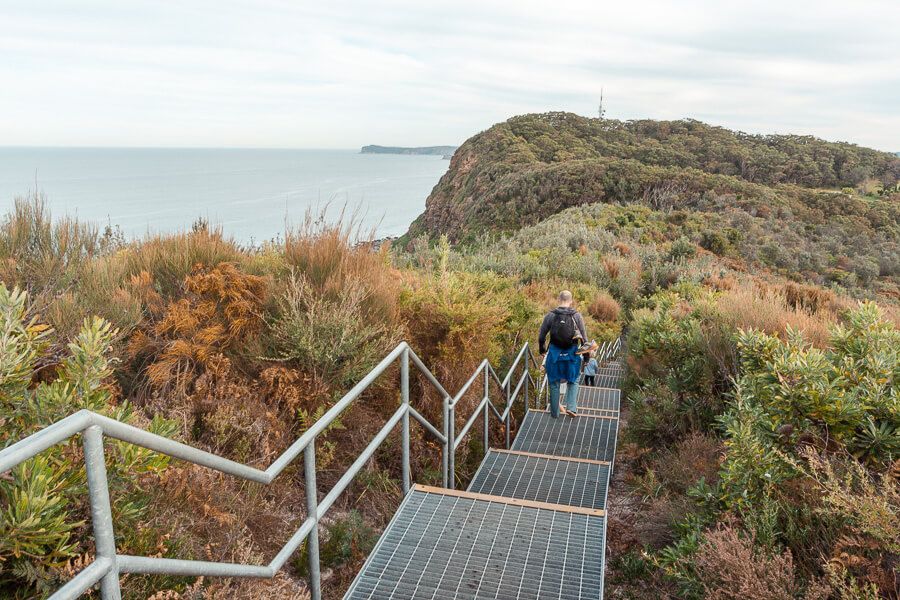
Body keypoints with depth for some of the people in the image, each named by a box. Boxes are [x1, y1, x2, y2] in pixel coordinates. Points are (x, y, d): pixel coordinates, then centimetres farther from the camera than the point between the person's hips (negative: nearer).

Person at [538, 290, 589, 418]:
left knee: (554, 383, 12)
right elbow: (584, 337, -2)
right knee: (573, 381, 19)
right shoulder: (577, 316, -5)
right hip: (572, 354, 0)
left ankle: (554, 413, 19)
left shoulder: (550, 315, -4)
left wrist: (542, 350, 17)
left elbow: (541, 336, 1)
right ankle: (571, 407, 5)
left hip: (554, 354, 0)